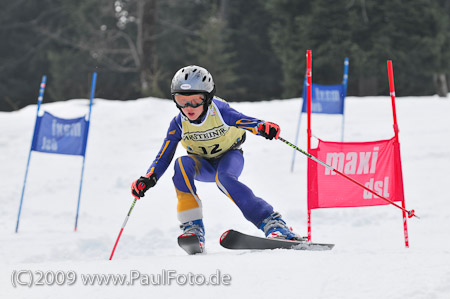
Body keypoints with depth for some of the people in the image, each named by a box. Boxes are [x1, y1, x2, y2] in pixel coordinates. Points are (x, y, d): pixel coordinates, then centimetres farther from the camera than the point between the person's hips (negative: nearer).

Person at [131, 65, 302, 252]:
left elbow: (245, 121, -36)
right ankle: (193, 228, -31)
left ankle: (272, 223, -39)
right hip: (203, 165, 3)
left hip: (230, 157, -3)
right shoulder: (179, 124, -16)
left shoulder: (220, 111, -25)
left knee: (224, 178, -38)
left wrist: (263, 127, -60)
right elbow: (164, 157, -13)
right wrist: (148, 179, -30)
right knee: (182, 164, -31)